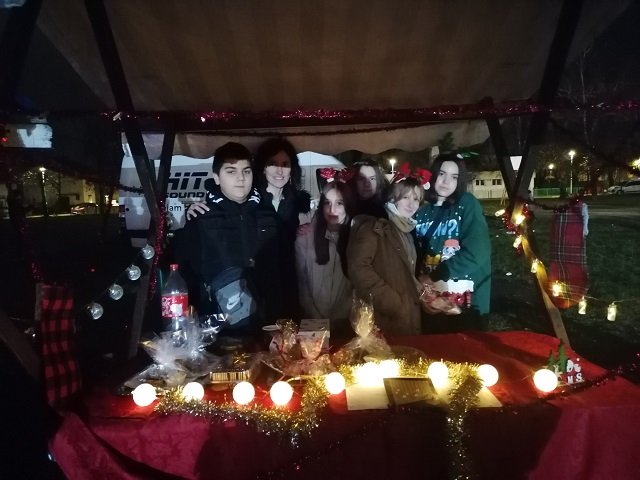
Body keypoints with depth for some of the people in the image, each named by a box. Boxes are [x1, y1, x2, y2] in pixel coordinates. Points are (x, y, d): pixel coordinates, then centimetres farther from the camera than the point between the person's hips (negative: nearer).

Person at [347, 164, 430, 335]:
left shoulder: (405, 233, 16)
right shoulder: (375, 227, -10)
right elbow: (358, 269, -21)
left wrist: (420, 292, 4)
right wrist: (393, 303, -20)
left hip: (406, 319, 8)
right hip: (382, 321, -8)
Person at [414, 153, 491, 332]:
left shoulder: (468, 205, -6)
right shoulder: (422, 210, 7)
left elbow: (476, 253, -15)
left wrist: (437, 276, -14)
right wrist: (420, 279, -11)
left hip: (463, 299, -4)